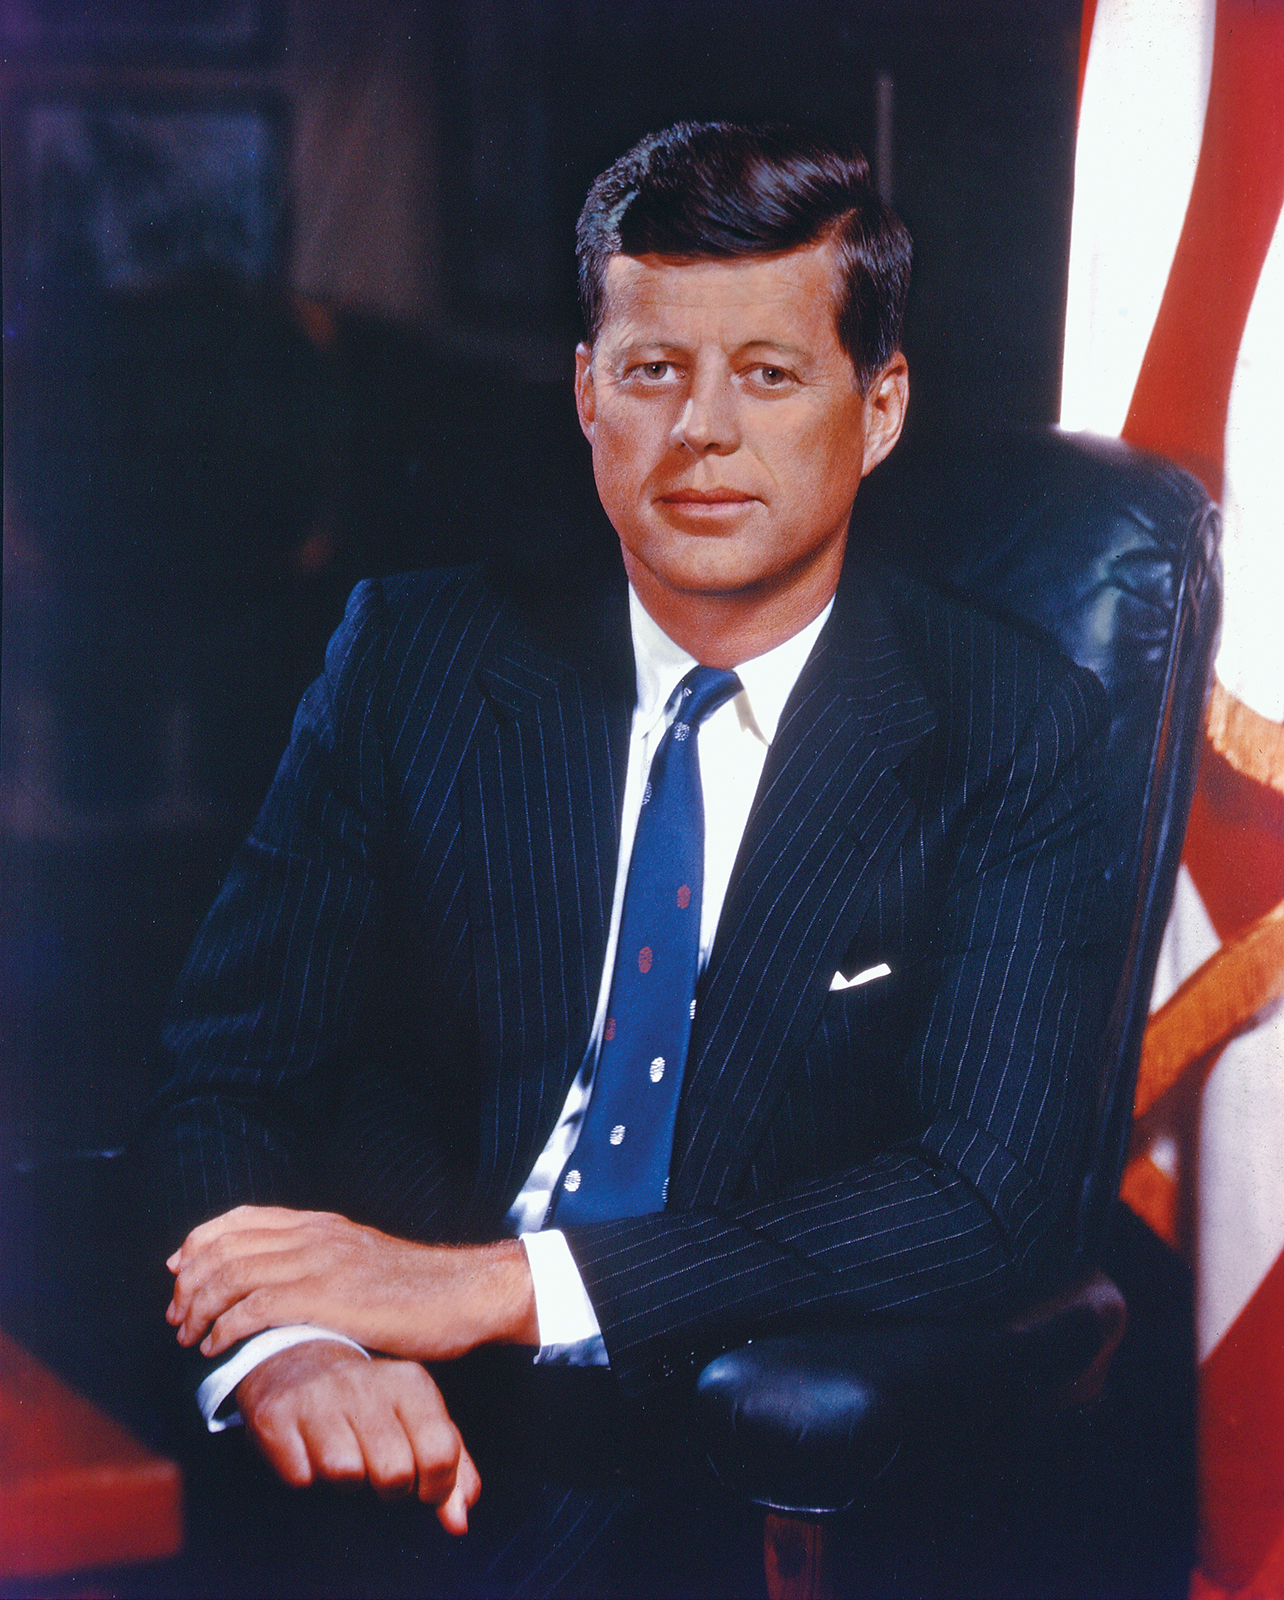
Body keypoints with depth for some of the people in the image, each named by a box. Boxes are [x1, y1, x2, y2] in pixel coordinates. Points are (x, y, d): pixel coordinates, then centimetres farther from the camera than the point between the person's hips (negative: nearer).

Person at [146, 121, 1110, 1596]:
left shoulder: (1018, 737, 3)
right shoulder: (410, 653, 10)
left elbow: (992, 1195, -8)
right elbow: (231, 1067, 3)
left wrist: (495, 1285, -17)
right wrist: (289, 1338, -21)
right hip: (394, 1428, 3)